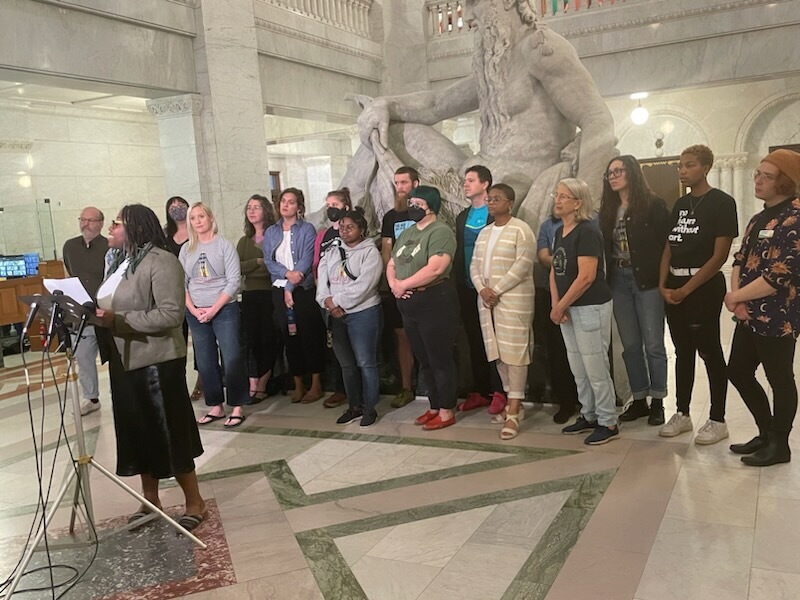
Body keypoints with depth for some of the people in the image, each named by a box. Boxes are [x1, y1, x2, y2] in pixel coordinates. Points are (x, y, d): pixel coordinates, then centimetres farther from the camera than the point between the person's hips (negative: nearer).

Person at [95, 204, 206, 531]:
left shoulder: (161, 262, -15)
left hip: (157, 361, -9)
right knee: (139, 432, 15)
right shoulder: (119, 262, 14)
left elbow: (171, 314, -23)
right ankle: (150, 501, 29)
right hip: (125, 360, 9)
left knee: (168, 433, -1)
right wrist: (99, 317, -1)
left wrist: (118, 320, -25)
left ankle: (194, 502, 14)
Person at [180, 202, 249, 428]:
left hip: (224, 310, -4)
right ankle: (216, 407, 19)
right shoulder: (186, 249, 8)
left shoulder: (224, 245, -3)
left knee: (232, 359, -5)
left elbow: (234, 281, -9)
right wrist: (193, 309, -6)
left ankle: (236, 408, 4)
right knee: (205, 362, 8)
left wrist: (213, 309, -13)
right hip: (196, 314, 4)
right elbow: (181, 283, 7)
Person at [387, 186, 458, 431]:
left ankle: (447, 411, 10)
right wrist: (394, 284, -5)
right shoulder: (406, 233, 16)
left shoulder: (440, 232, -11)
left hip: (434, 302, -9)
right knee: (423, 360, 15)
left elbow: (435, 268, -24)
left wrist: (404, 284, -15)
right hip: (409, 305, 9)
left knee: (440, 360, -1)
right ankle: (435, 406, 27)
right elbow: (391, 265, 17)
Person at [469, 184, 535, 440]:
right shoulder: (484, 232, 16)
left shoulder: (521, 230, -7)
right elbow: (475, 264, 12)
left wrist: (496, 290, -16)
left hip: (514, 299, -7)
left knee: (514, 351, -7)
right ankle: (514, 403, 20)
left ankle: (514, 412, -3)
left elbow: (522, 265, -16)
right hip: (487, 299, 7)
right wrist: (482, 289, -7)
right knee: (498, 352, 8)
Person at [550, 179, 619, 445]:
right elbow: (555, 271, 11)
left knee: (596, 368, -1)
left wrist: (560, 307, -15)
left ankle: (608, 423, 13)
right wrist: (556, 305, -3)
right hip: (568, 308, 9)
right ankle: (589, 416, 30)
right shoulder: (560, 232, 11)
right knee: (578, 368, 16)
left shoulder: (588, 231, -15)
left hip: (591, 308, -9)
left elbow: (586, 277, -22)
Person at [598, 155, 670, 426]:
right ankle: (639, 400, 20)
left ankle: (657, 402, 13)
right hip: (618, 280, 5)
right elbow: (605, 246, 9)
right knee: (630, 344, 10)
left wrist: (661, 279, -15)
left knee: (653, 343, 2)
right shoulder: (608, 210, 11)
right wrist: (606, 278, 1)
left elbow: (665, 243, -10)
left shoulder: (654, 205, -5)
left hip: (646, 280, -5)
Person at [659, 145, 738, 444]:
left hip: (704, 287, -6)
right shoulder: (680, 204, 12)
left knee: (709, 352, 1)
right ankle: (682, 414, 21)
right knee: (683, 352, 12)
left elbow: (720, 254, -12)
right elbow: (669, 248, 11)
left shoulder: (721, 202, -6)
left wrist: (687, 289, -14)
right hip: (674, 289, 6)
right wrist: (663, 284, -3)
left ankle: (717, 420, 11)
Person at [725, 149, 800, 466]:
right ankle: (766, 433, 32)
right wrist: (737, 299, -7)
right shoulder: (758, 219, 13)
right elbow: (741, 260, 11)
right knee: (738, 372, 15)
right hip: (750, 315, 9)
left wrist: (736, 296, -12)